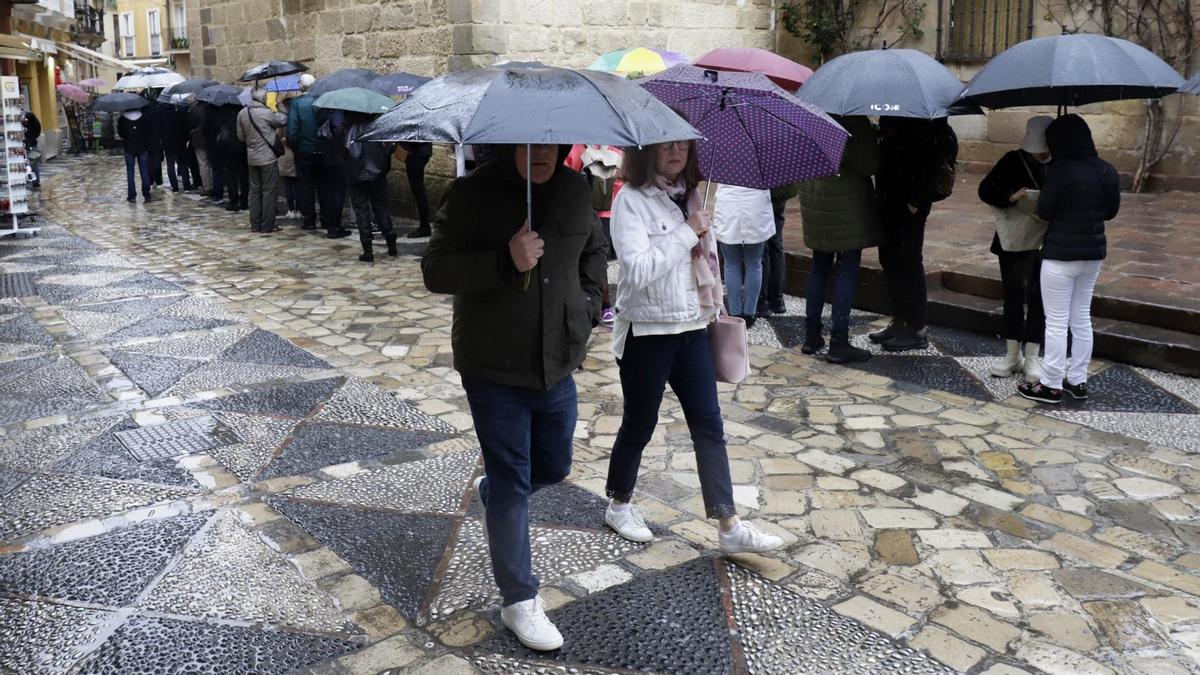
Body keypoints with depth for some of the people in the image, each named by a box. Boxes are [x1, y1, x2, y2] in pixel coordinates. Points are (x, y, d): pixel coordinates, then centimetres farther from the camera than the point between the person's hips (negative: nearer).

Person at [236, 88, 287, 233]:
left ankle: (255, 224, 15)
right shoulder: (266, 113, -16)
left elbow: (240, 137, 8)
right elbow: (284, 120, -4)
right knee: (269, 191, 0)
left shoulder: (242, 113, 3)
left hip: (252, 158, 6)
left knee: (255, 190, 12)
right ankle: (267, 225, 1)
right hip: (268, 157, -6)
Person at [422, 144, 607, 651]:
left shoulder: (576, 190, 3)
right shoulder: (473, 193, -13)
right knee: (513, 486, 2)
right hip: (493, 369, -5)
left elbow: (593, 253, 20)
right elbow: (435, 270, -15)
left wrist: (587, 308, 5)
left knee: (554, 467, 21)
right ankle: (519, 601, 18)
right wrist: (506, 261, -29)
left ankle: (490, 489, 53)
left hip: (558, 365, 5)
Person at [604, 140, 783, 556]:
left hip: (692, 328, 6)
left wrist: (716, 305, 18)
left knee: (709, 426, 4)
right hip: (647, 331, -6)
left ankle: (730, 527, 9)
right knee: (639, 424, 9)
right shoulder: (632, 199, -13)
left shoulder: (688, 195, 8)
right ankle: (618, 506, 32)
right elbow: (637, 270, -25)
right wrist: (687, 233, -20)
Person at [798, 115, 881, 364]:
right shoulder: (854, 120, -18)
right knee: (847, 271, 0)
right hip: (846, 203, -7)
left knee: (819, 268, 16)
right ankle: (838, 343, 1)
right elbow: (869, 164, -17)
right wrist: (874, 135, 1)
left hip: (813, 198, 7)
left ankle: (811, 336, 21)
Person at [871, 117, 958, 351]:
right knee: (889, 258, 13)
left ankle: (916, 331, 7)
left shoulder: (923, 115, -14)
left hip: (910, 201, -8)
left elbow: (933, 159, -17)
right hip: (889, 197, 8)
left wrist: (915, 200, -18)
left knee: (909, 261, -2)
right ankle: (899, 321, 25)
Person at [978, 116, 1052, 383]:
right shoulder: (1014, 161, -7)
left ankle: (1031, 358, 13)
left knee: (1038, 298, 3)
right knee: (1013, 294, 8)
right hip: (1013, 240, 0)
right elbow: (985, 189, -11)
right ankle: (1012, 355, 21)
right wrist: (1011, 196, -29)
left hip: (1045, 242, 0)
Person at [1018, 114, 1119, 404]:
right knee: (1082, 320, 15)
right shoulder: (1108, 171, 5)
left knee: (1056, 323, 1)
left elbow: (1044, 212, -12)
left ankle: (1052, 385, 8)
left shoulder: (1062, 170, -18)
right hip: (1093, 253, 7)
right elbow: (1111, 211, 15)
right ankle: (1077, 381, 23)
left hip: (1061, 254, -7)